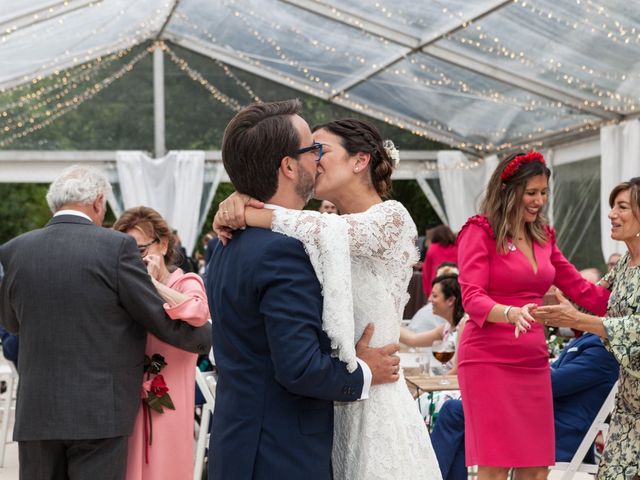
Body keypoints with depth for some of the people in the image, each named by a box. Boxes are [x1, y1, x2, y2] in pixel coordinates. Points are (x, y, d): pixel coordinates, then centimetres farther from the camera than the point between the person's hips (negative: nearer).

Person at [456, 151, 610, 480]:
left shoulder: (542, 236, 14)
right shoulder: (479, 232, -5)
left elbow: (578, 288, 18)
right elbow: (472, 298, -16)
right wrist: (512, 313, -35)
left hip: (533, 362, 6)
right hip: (489, 362, -6)